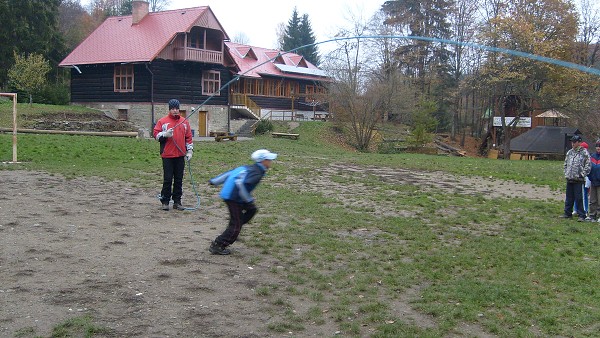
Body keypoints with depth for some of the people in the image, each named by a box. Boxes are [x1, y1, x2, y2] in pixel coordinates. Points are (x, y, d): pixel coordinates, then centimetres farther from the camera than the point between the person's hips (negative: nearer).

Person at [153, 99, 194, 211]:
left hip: (180, 155, 3)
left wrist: (190, 151, 6)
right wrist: (165, 134, -18)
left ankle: (177, 201, 14)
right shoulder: (162, 121, 2)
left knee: (179, 179, 6)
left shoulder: (184, 122, 11)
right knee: (167, 179, -2)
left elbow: (188, 137, 12)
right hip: (167, 155, -3)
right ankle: (165, 201, 7)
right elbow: (156, 134, -1)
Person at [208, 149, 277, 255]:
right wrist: (249, 200, -22)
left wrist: (214, 181, 19)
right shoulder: (257, 173, -15)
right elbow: (240, 183, -28)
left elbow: (230, 173, 14)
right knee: (236, 225, -2)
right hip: (233, 198, -9)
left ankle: (233, 233, 19)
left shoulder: (249, 168, 13)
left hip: (227, 194, 9)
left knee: (252, 210, 20)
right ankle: (217, 246, 2)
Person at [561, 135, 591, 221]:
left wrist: (582, 174, -11)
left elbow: (588, 166, -7)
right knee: (569, 198, 14)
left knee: (579, 198, -5)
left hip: (579, 180, -6)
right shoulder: (569, 152, 12)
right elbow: (566, 164, 22)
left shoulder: (584, 153, -6)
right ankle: (568, 213, 23)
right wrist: (566, 173, 12)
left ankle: (581, 215, 1)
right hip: (569, 179, 6)